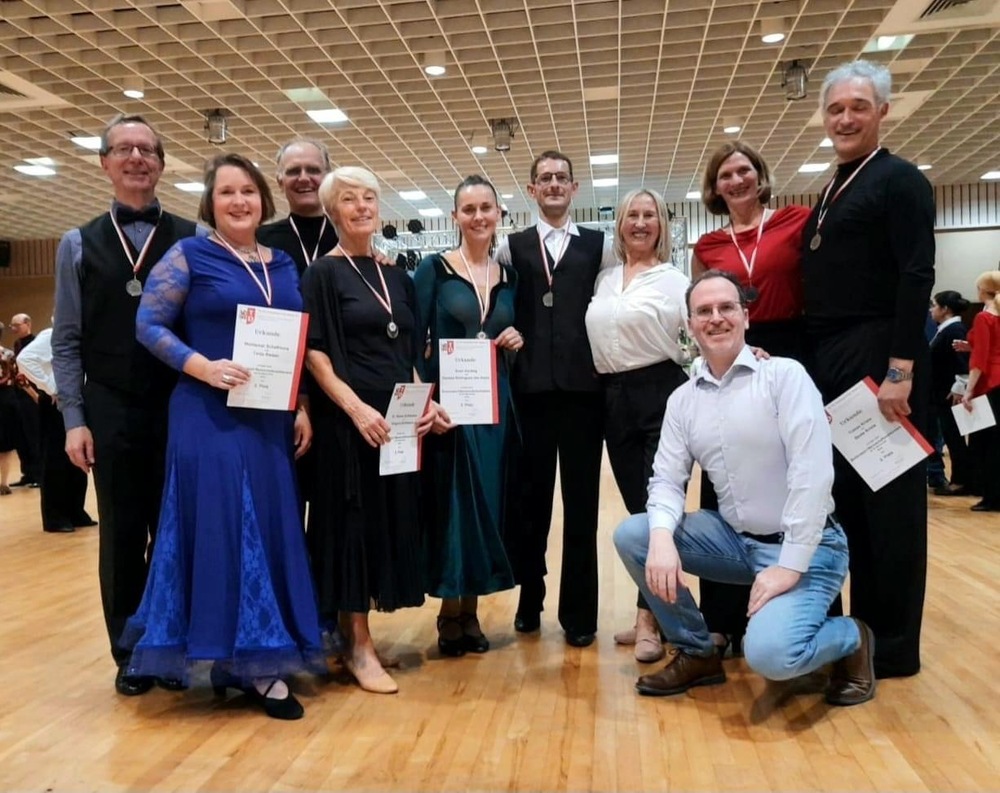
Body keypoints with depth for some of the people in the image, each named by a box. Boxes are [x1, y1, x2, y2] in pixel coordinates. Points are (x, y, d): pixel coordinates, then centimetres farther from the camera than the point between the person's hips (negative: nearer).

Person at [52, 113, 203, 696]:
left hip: (179, 407, -1)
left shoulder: (193, 240, 2)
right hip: (112, 412, 1)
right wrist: (74, 419, -2)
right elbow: (67, 341, 6)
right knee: (122, 535, 10)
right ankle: (129, 654, 25)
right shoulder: (79, 245, 7)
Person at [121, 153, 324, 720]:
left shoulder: (283, 265, 13)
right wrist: (203, 366, -20)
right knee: (220, 529, -3)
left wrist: (302, 409, 4)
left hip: (272, 419, 5)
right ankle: (241, 658, 9)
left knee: (270, 529, 8)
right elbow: (149, 325, -6)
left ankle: (258, 658, 21)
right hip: (210, 417, -5)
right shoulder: (189, 256, -1)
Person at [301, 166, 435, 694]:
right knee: (353, 521, -1)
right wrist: (355, 406, -21)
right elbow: (313, 352, -10)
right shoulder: (323, 273, -3)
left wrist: (423, 401, 0)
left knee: (391, 519, 9)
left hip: (398, 419, 6)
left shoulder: (397, 277, 14)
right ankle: (357, 645, 10)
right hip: (347, 418, -6)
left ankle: (357, 634, 23)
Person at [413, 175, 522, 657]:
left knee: (488, 504, 8)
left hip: (497, 402, 4)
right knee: (452, 505, -1)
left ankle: (470, 611, 21)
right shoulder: (434, 269, -2)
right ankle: (450, 613, 16)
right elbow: (413, 343, -7)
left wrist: (518, 340, -4)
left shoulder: (509, 277, 11)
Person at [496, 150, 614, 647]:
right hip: (531, 385, 0)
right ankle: (529, 600, 24)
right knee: (530, 496, 8)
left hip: (584, 385, 0)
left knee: (581, 499, 5)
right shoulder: (513, 247, 10)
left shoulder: (598, 246, 11)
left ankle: (579, 612, 17)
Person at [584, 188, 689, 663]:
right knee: (636, 508, 10)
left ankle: (649, 619, 6)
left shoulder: (674, 279, 0)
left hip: (661, 394, -5)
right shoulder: (603, 280, 14)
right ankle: (654, 611, 22)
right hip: (614, 398, 5)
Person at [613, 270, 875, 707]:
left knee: (770, 653, -28)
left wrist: (790, 565, -21)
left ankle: (851, 639, 8)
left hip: (804, 546, -5)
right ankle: (697, 651, 9)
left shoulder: (784, 375, -12)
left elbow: (812, 472, -19)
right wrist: (662, 536, -21)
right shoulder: (682, 399, 4)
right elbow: (667, 479, 1)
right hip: (736, 539, 6)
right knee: (632, 535, -10)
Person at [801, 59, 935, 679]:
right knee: (849, 499, 12)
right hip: (831, 363, 8)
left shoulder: (900, 180, -5)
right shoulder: (833, 192, 19)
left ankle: (894, 647, 11)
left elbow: (917, 279, -14)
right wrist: (814, 363, 12)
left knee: (889, 502, 0)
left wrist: (901, 370, -21)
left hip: (880, 360, -8)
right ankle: (864, 627, 24)